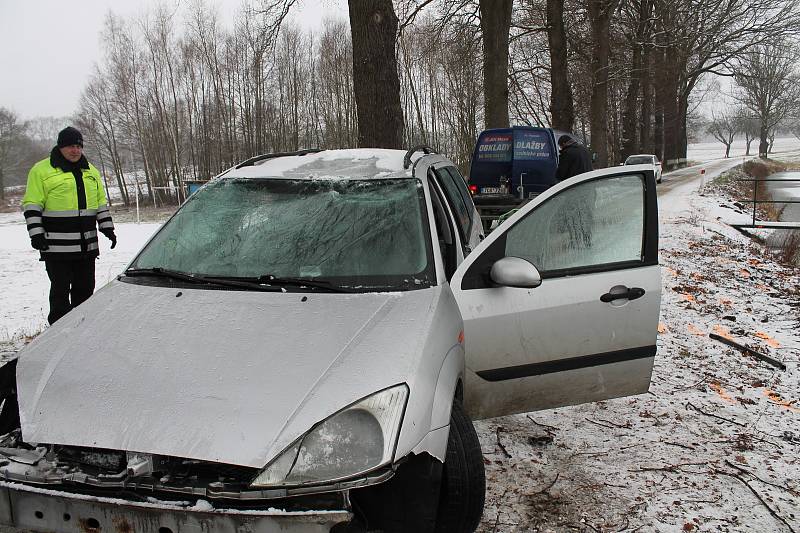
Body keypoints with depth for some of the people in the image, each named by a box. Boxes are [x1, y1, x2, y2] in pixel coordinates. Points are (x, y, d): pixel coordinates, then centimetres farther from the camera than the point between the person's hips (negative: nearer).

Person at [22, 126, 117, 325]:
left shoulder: (91, 171, 16)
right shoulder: (42, 171, -1)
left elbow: (101, 203, 21)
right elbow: (32, 205, -4)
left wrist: (107, 228, 13)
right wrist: (36, 233, -12)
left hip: (87, 246, 6)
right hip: (57, 247, -5)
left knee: (85, 289, 12)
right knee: (60, 290, -2)